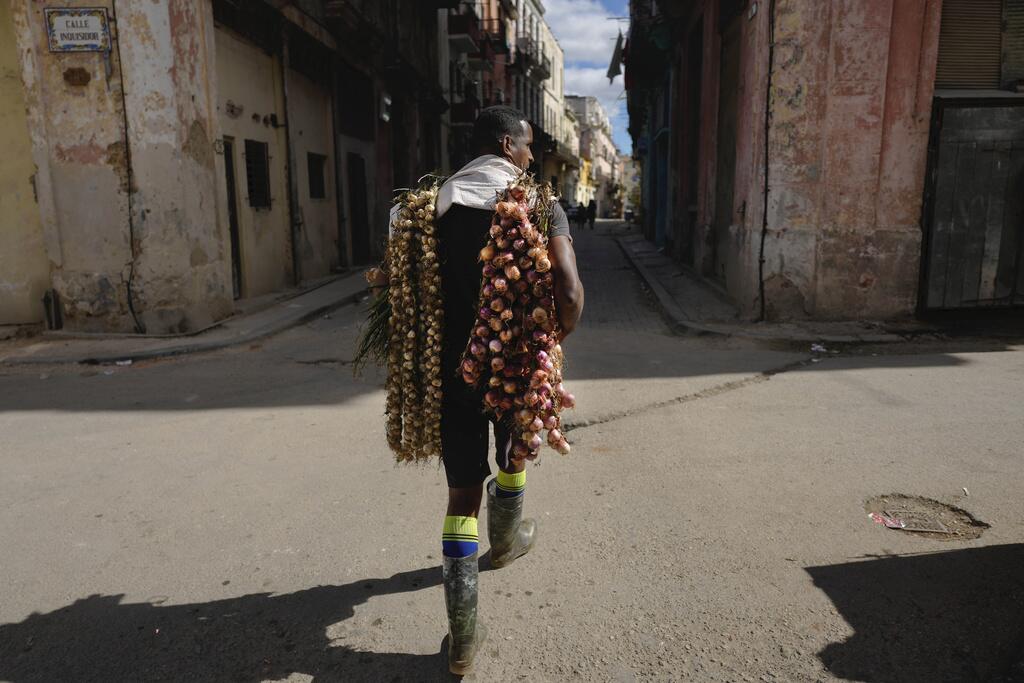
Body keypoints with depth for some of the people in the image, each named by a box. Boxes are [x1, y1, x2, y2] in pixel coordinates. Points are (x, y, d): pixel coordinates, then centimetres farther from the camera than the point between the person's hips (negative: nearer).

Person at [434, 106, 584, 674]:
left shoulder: (436, 201, 2)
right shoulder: (539, 204, -8)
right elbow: (570, 294, -21)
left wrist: (432, 348, 11)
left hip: (453, 366, 2)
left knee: (462, 493, 9)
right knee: (513, 458, 29)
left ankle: (463, 637, 12)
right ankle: (504, 541, 55)